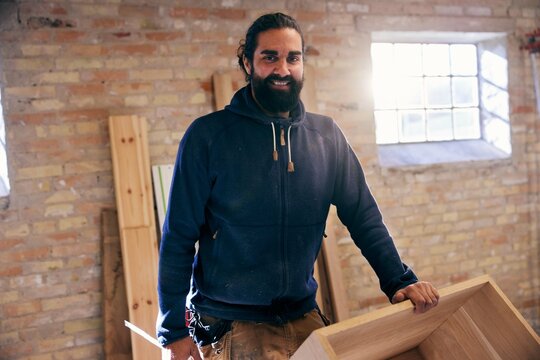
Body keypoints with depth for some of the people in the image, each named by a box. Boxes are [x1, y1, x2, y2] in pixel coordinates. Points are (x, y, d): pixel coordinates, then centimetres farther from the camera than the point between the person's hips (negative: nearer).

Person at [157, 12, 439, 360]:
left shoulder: (327, 136, 1)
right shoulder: (207, 135, -8)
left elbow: (364, 216, 5)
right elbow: (179, 237, -7)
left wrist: (400, 281, -5)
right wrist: (173, 330, -7)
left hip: (303, 317, 3)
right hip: (230, 326, -3)